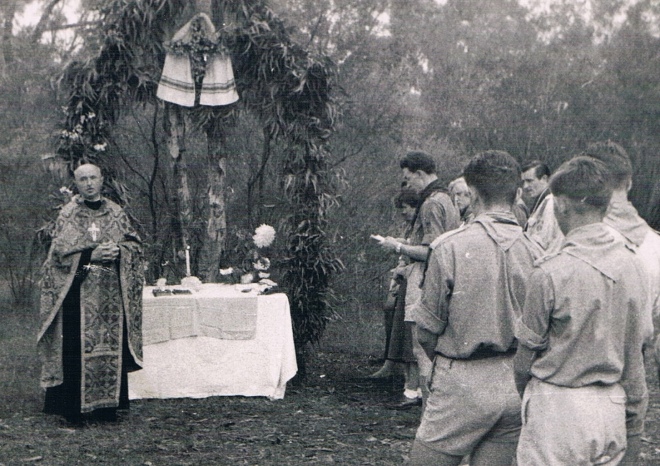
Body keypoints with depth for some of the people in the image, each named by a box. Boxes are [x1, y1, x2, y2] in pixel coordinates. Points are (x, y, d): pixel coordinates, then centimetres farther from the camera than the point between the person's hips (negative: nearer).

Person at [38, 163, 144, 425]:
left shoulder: (116, 213, 11)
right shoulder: (68, 215, 3)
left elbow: (134, 244, 10)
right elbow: (61, 251, -5)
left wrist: (118, 252, -11)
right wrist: (91, 255, -16)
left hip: (111, 293, 3)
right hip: (78, 291, -3)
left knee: (111, 344, 3)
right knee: (77, 348, -6)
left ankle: (107, 404, 10)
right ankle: (73, 406, 0)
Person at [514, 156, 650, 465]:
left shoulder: (551, 272, -17)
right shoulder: (632, 265, -1)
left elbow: (528, 348, -7)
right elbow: (635, 347, 8)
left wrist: (522, 393, 12)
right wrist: (633, 404, 20)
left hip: (558, 406, -5)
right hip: (612, 405, 6)